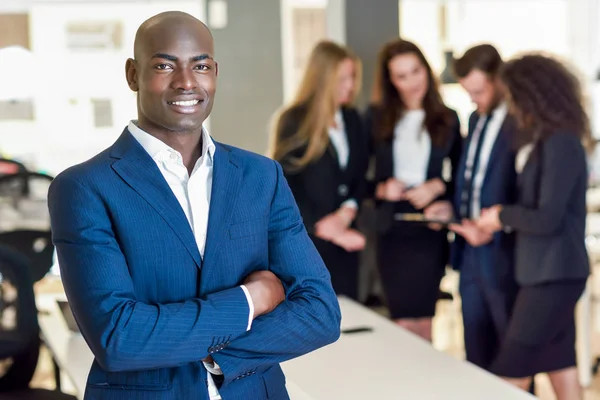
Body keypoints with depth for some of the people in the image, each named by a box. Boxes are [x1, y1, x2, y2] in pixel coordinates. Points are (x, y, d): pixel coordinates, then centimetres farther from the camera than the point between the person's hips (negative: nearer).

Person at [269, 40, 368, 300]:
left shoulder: (351, 118, 9)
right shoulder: (294, 121, -9)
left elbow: (360, 172, 13)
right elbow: (283, 185, -12)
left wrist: (349, 209, -7)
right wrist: (321, 226, -18)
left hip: (344, 235, 5)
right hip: (305, 239, -5)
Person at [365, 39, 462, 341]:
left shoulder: (447, 119, 5)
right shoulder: (377, 118, 4)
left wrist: (438, 186, -10)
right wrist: (381, 189, -15)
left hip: (430, 228, 0)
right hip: (391, 229, 0)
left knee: (423, 321, 4)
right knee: (404, 322, -1)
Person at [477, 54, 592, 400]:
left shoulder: (560, 143, -18)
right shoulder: (549, 141, 12)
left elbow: (546, 219, -22)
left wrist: (503, 216, -7)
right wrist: (505, 219, 3)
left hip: (554, 275, -9)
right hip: (551, 272, 9)